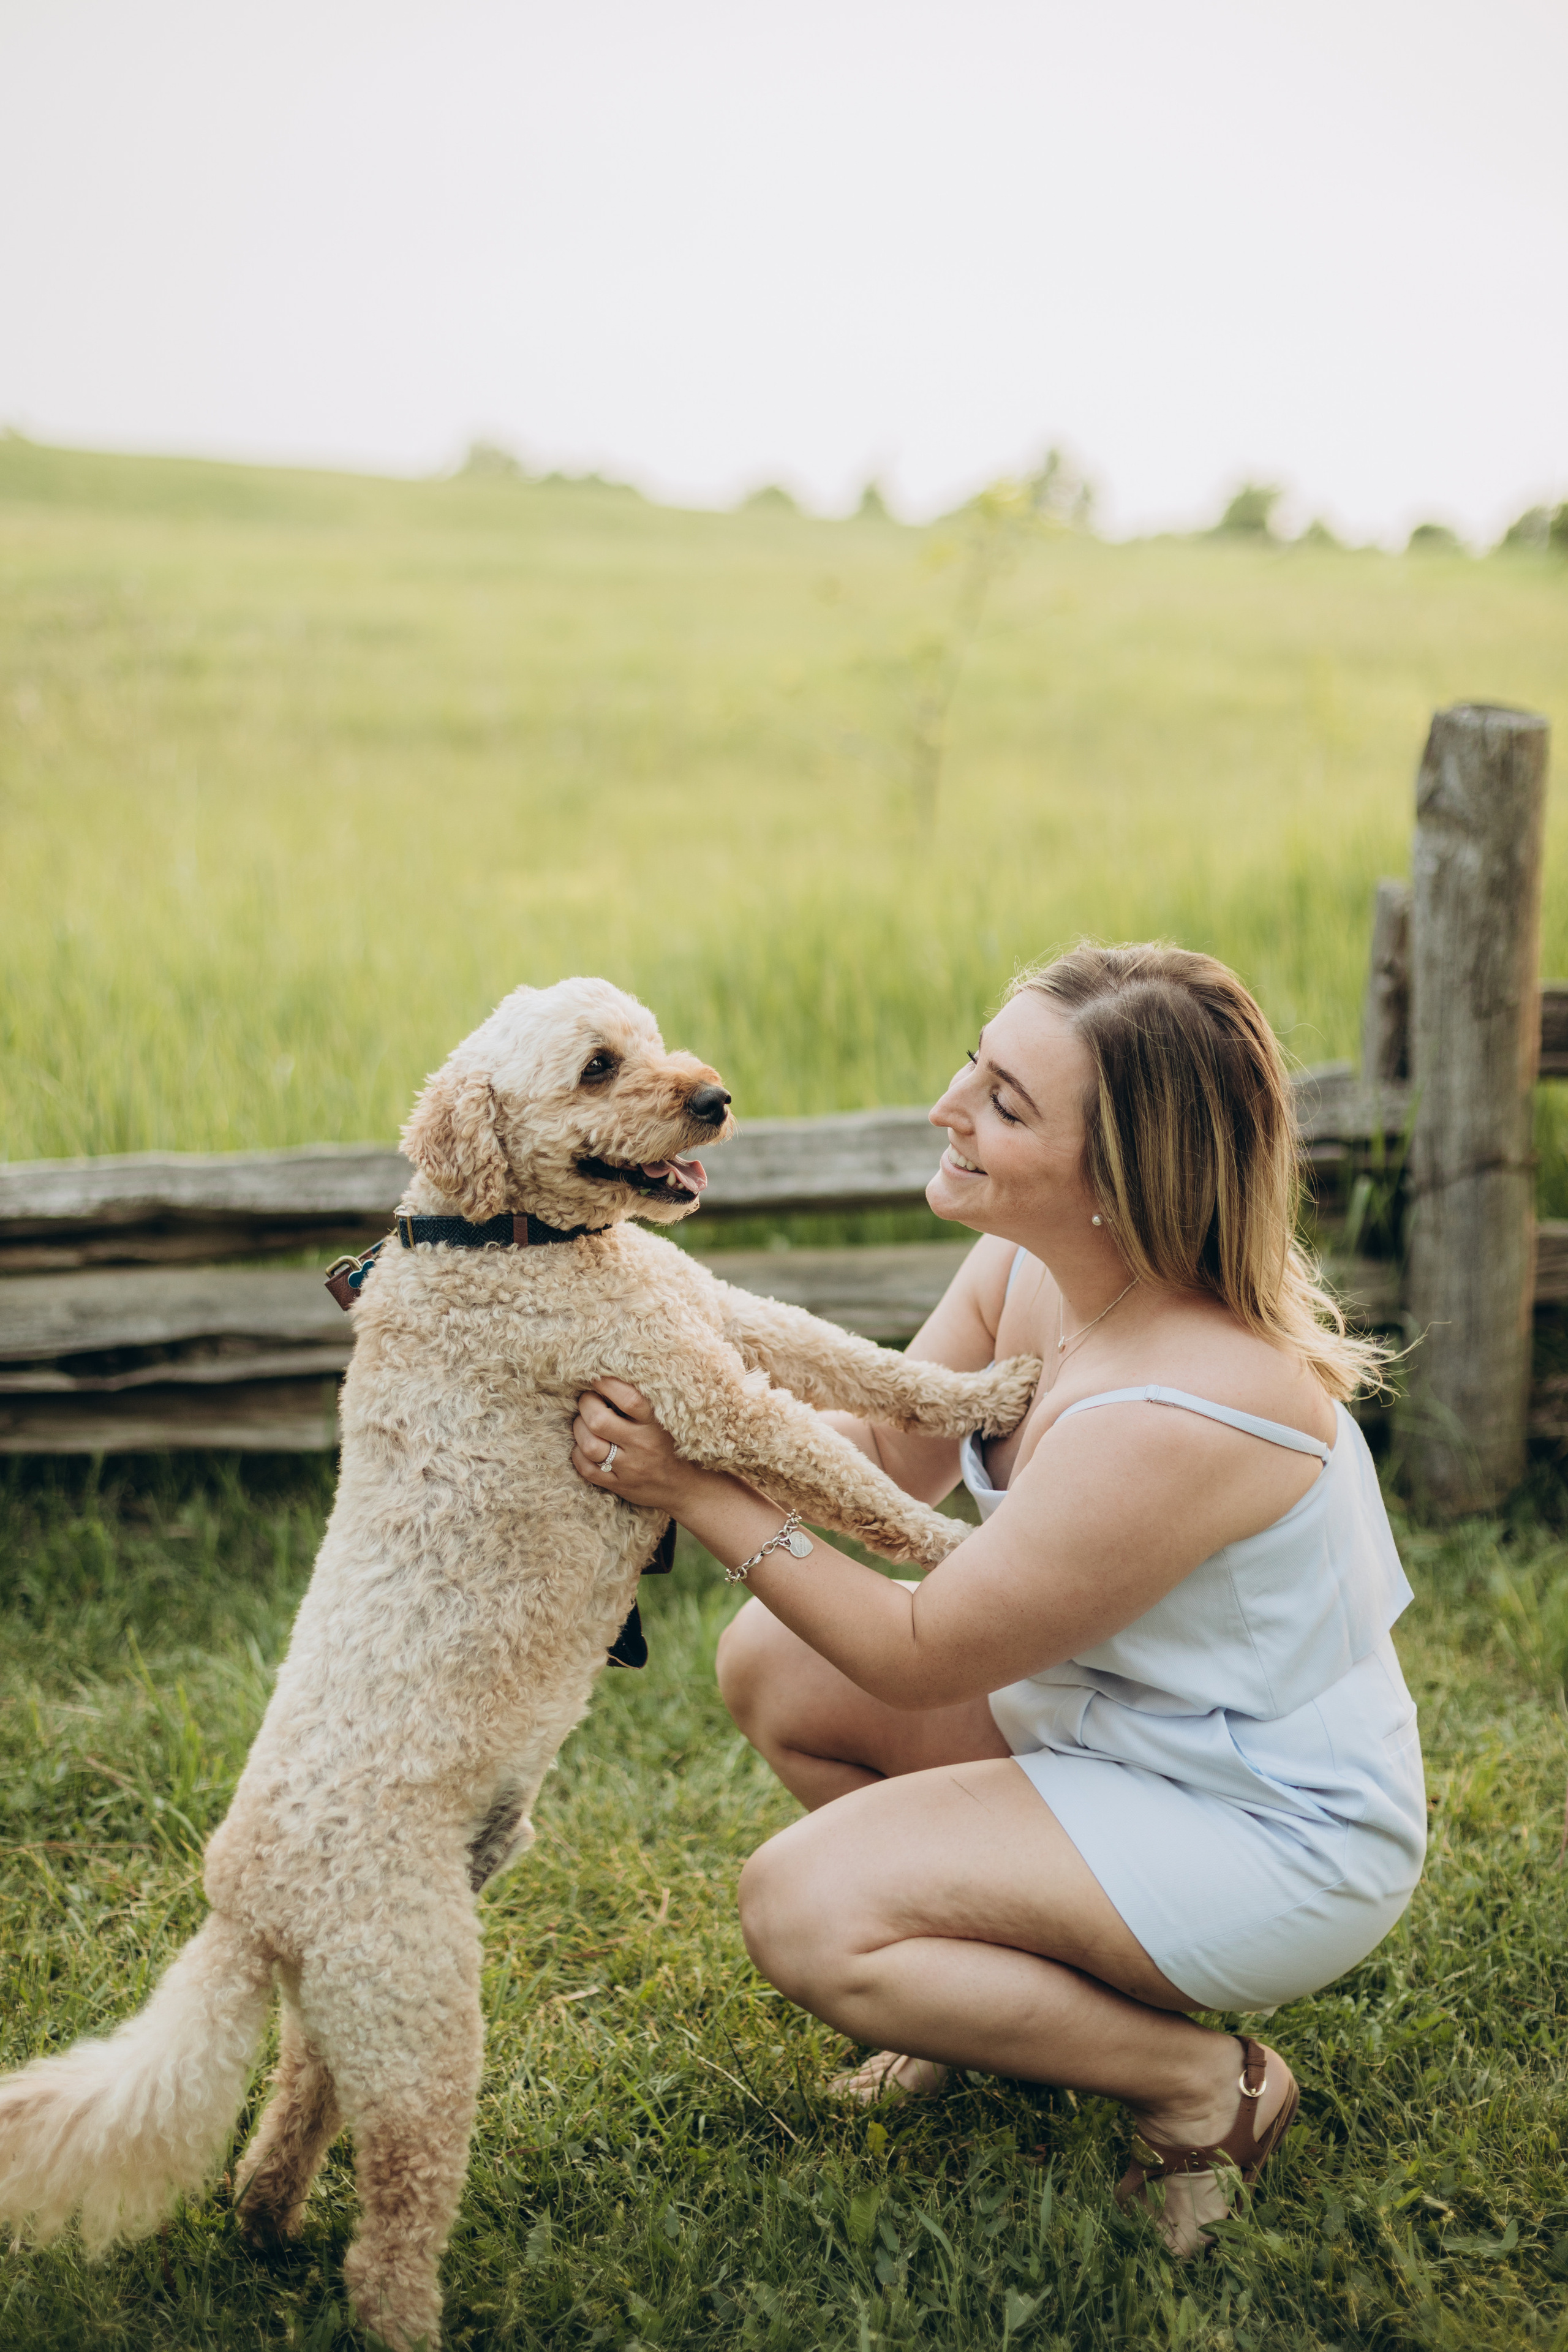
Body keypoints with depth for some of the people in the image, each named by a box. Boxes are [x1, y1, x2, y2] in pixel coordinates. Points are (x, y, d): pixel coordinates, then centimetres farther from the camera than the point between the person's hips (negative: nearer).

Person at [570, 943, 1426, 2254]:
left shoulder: (1178, 1418, -35)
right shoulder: (1033, 1265, -10)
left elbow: (918, 1656, -24)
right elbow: (887, 1462, 1)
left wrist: (701, 1496, -23)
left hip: (1281, 1846, -9)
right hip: (1109, 1722, 9)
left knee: (803, 1912, -17)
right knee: (772, 1666, 3)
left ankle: (1203, 2085, 0)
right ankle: (1037, 1976, 16)